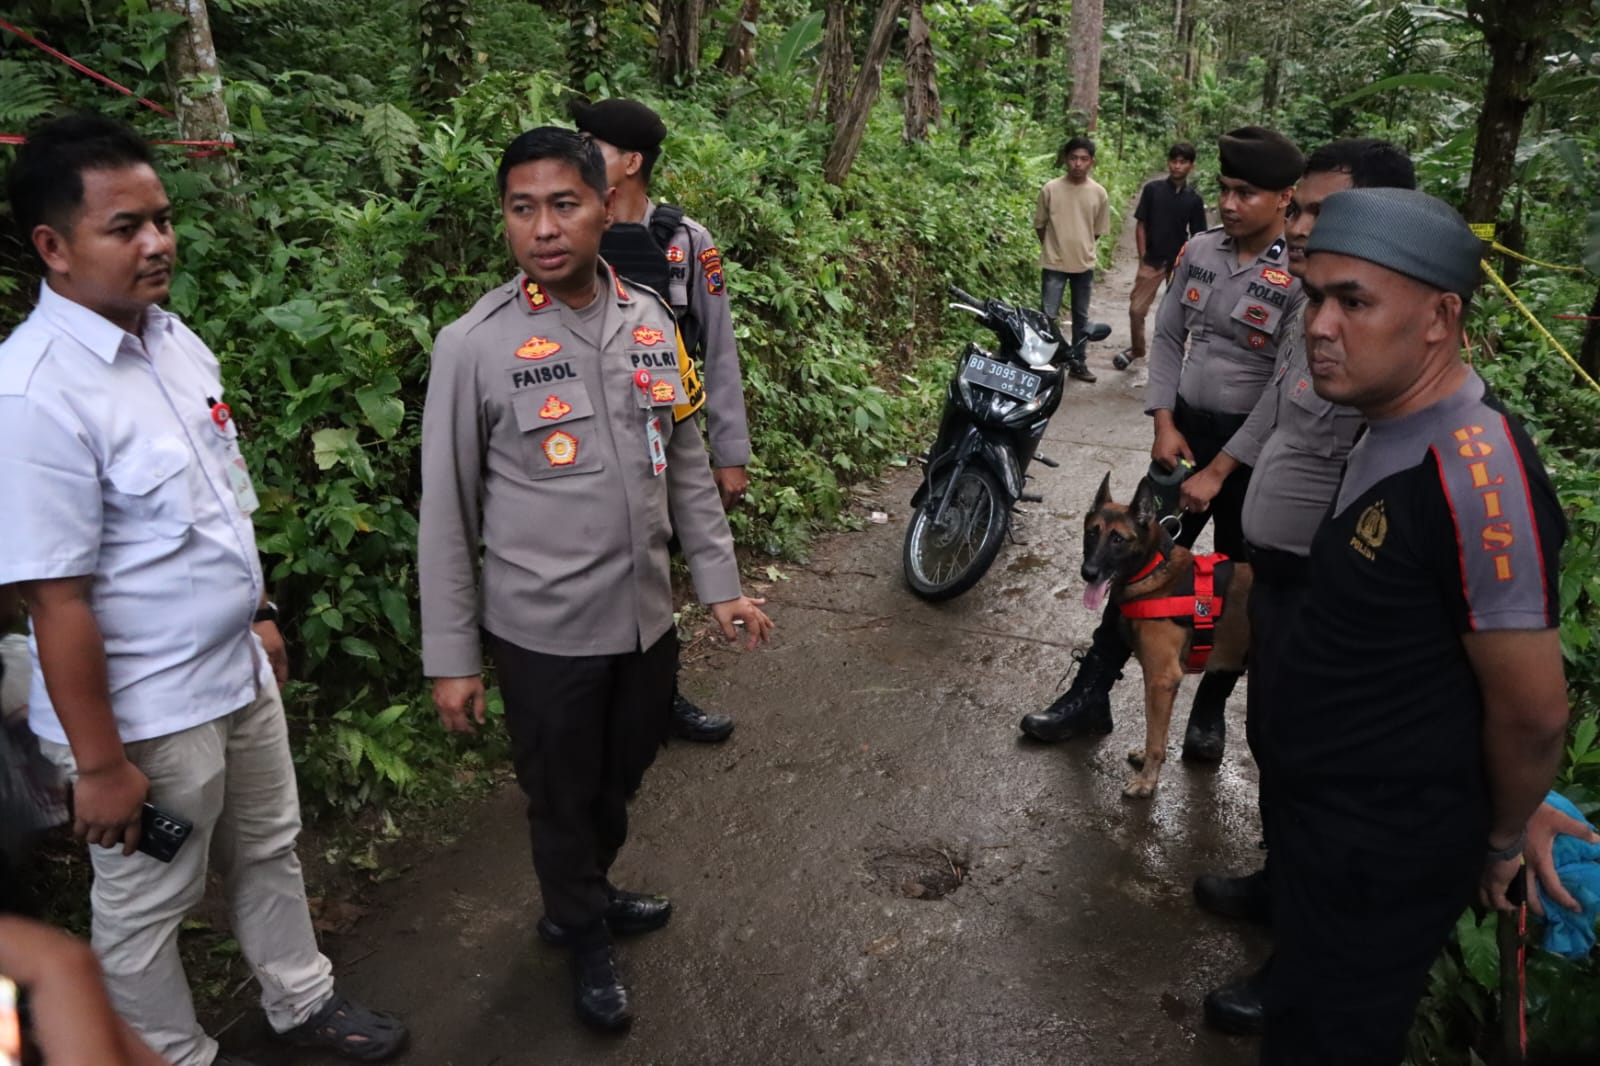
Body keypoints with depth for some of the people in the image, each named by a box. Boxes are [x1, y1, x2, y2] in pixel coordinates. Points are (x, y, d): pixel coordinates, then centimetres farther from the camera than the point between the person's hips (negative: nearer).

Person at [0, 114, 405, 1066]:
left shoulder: (177, 340, -1)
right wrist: (100, 764, -18)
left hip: (238, 673, 8)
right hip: (144, 716, -8)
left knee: (269, 851, 25)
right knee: (147, 905, 16)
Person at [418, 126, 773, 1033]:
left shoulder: (650, 323, 0)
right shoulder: (474, 346, -13)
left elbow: (687, 466, 8)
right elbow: (448, 514, -8)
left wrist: (722, 582, 8)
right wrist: (452, 657, -6)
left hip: (647, 616, 4)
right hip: (543, 633, -4)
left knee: (622, 778, 22)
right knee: (564, 797, 16)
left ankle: (589, 893, 50)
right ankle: (585, 935, 42)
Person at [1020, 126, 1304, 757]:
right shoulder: (1199, 251, 1)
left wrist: (1219, 471, -18)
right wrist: (1164, 423, -3)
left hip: (1254, 448, -5)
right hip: (1186, 430, 5)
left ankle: (1210, 711, 29)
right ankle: (1091, 693, 19)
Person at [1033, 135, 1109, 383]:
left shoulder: (1099, 193, -3)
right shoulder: (1050, 189, -9)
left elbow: (1098, 230, 8)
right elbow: (1039, 224, 3)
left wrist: (1081, 248, 11)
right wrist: (1053, 248, 10)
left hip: (1084, 264, 2)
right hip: (1054, 263, -2)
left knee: (1081, 317, 13)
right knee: (1047, 316, -4)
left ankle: (1078, 362, 24)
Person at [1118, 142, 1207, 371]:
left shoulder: (1194, 199, 1)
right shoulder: (1152, 189, -2)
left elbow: (1197, 237, 4)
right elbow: (1140, 225, 0)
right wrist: (1142, 258, -5)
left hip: (1180, 264, 1)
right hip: (1152, 261, -1)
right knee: (1136, 309, -1)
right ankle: (1137, 349, 21)